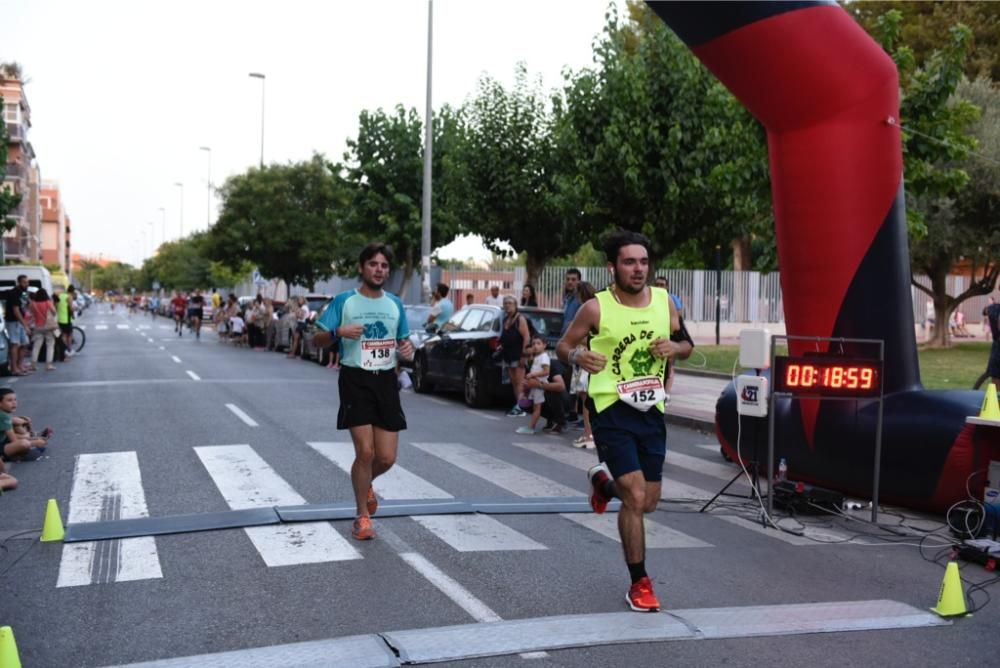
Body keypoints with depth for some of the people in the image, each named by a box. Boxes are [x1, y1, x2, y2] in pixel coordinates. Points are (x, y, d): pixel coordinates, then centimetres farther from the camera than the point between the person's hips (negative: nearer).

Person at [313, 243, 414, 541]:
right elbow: (318, 339, 0)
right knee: (365, 452, -10)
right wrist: (339, 331, -20)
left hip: (386, 381, 4)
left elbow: (403, 340, 21)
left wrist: (407, 349, -3)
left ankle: (366, 483, 36)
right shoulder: (344, 301, -2)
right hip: (356, 380, -4)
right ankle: (362, 516, 10)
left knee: (387, 458, 0)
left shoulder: (395, 303, 10)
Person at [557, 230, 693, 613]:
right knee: (636, 497, -13)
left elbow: (686, 345, 14)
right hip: (612, 409, -5)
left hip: (651, 410, 5)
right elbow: (563, 345, 0)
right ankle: (640, 584, 5)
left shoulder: (664, 301, 1)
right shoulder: (597, 308, -10)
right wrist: (577, 356, -23)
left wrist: (675, 347, -10)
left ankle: (604, 482, 47)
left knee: (648, 503, 12)